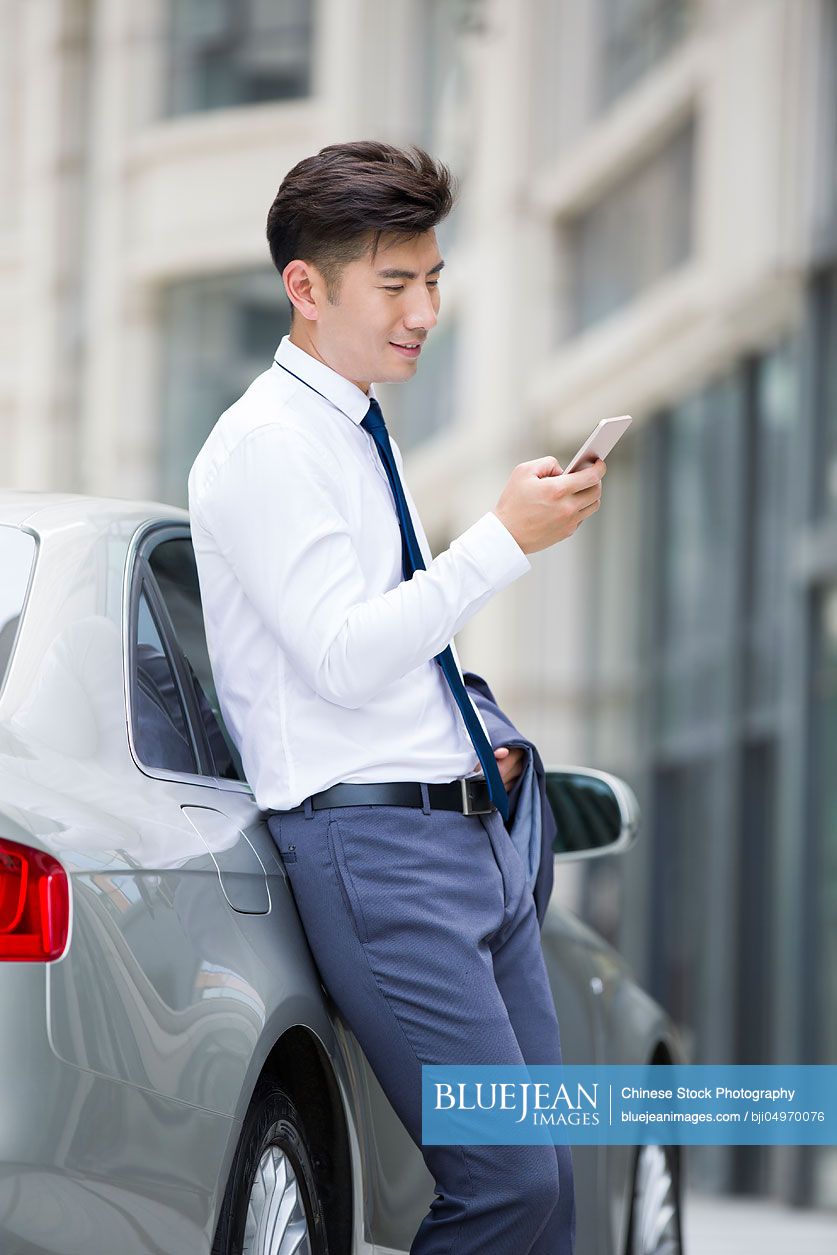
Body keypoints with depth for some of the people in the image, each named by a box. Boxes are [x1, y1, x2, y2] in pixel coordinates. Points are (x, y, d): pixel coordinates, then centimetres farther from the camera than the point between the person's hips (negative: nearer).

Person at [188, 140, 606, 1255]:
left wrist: (475, 737, 14)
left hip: (474, 827, 9)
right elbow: (342, 659, -18)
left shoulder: (362, 433, 18)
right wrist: (505, 542, -18)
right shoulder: (265, 445, -10)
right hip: (378, 845, -9)